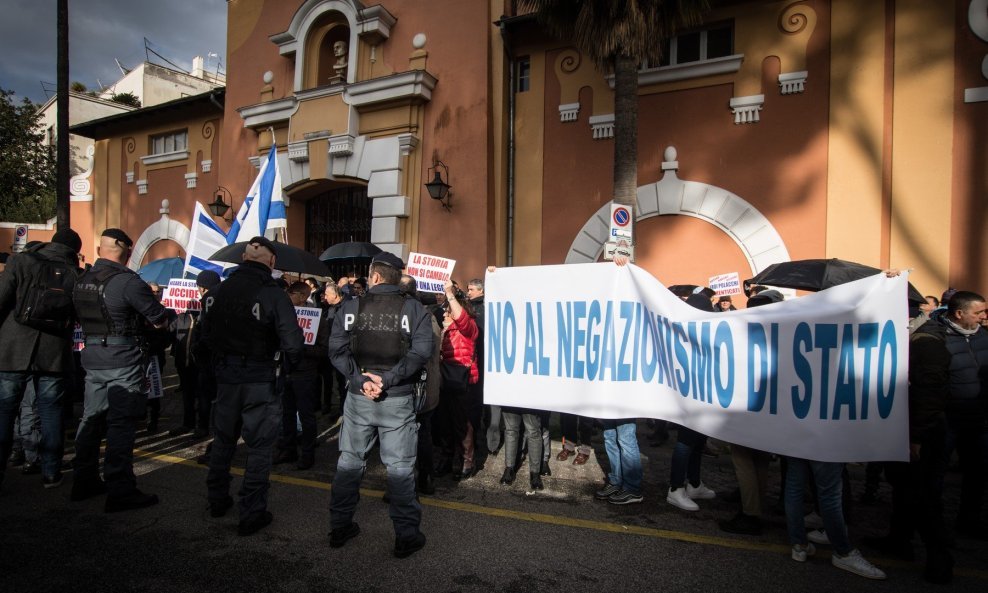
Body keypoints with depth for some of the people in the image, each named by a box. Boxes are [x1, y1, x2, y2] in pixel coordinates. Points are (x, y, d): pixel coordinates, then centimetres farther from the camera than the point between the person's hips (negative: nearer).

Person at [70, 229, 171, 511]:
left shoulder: (82, 281, 8)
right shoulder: (128, 281, -16)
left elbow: (83, 318, 20)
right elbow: (161, 321, -13)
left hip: (92, 357, 8)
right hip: (125, 360, -7)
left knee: (91, 419, 17)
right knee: (121, 424, -4)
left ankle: (85, 481, 29)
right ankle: (120, 492, 1)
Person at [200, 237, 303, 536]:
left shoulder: (218, 291, -2)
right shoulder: (274, 295, -20)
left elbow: (207, 333, 6)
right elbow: (293, 343, -24)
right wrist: (283, 367, -5)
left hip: (225, 376, 5)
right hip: (261, 380, -5)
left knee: (223, 439, 22)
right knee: (259, 446, 7)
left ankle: (217, 500, 39)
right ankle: (252, 514, 15)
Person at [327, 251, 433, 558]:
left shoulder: (350, 307, 0)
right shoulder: (413, 308, -5)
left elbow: (337, 350, -7)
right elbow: (420, 352, -16)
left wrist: (361, 379, -12)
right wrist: (387, 379, -16)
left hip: (358, 397, 2)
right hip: (398, 399, -2)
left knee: (349, 461, 18)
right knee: (400, 467, 7)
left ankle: (340, 527, 31)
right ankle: (406, 536, 16)